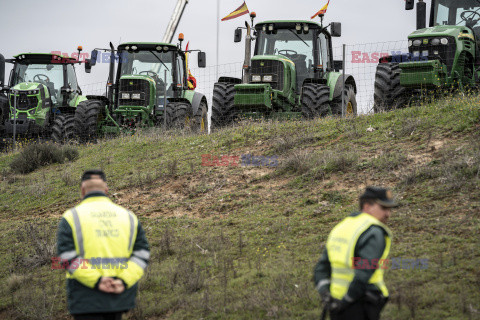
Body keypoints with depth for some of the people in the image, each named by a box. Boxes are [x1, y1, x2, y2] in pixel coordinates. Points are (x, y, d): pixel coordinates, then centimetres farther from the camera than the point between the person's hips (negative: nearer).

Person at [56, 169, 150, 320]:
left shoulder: (72, 217, 0)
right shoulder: (128, 216, 10)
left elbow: (67, 256, -13)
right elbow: (142, 253, 0)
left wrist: (96, 281, -18)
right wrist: (124, 282, -11)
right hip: (119, 297, 4)